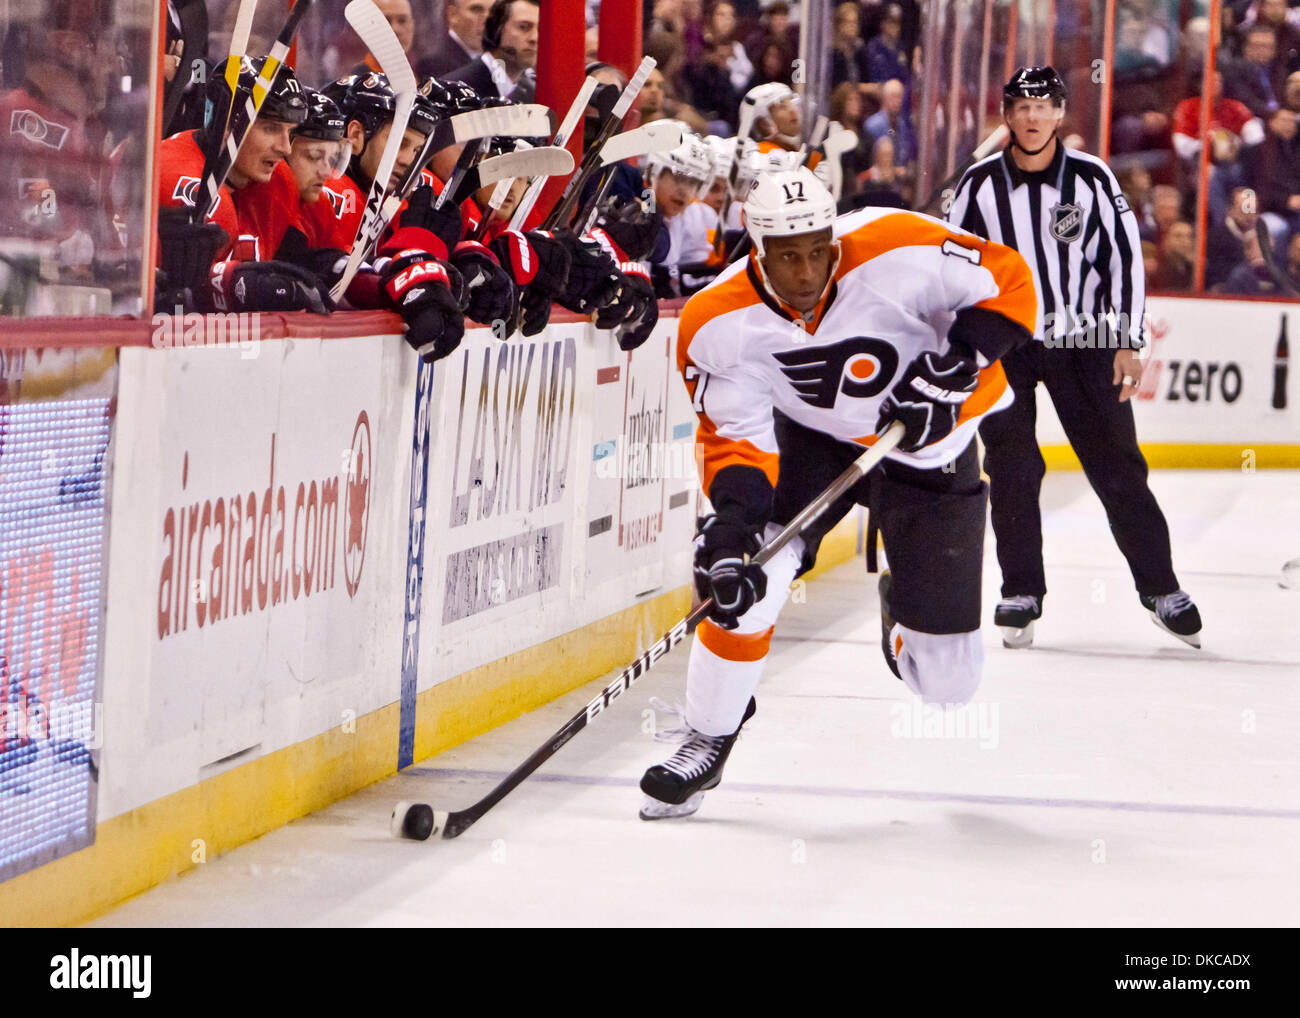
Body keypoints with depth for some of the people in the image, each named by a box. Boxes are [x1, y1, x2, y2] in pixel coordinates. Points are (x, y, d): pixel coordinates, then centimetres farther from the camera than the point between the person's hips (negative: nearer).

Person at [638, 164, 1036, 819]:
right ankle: (709, 739, 0)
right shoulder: (719, 322, -22)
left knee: (947, 680, -1)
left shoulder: (899, 253, -29)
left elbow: (1009, 282, -18)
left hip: (930, 443, -1)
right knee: (745, 581, -24)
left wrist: (954, 369, -28)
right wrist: (733, 518, -34)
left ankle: (905, 612, 39)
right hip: (810, 438, 1)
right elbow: (736, 434, -17)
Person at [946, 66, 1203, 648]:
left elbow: (1124, 256, 1)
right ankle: (1022, 594, 6)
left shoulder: (1091, 179, -4)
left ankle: (1159, 587, 8)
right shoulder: (980, 185, -3)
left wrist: (1127, 343, -3)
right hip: (1001, 341, 0)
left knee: (1116, 463, 0)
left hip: (1081, 339, 0)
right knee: (1011, 468, -5)